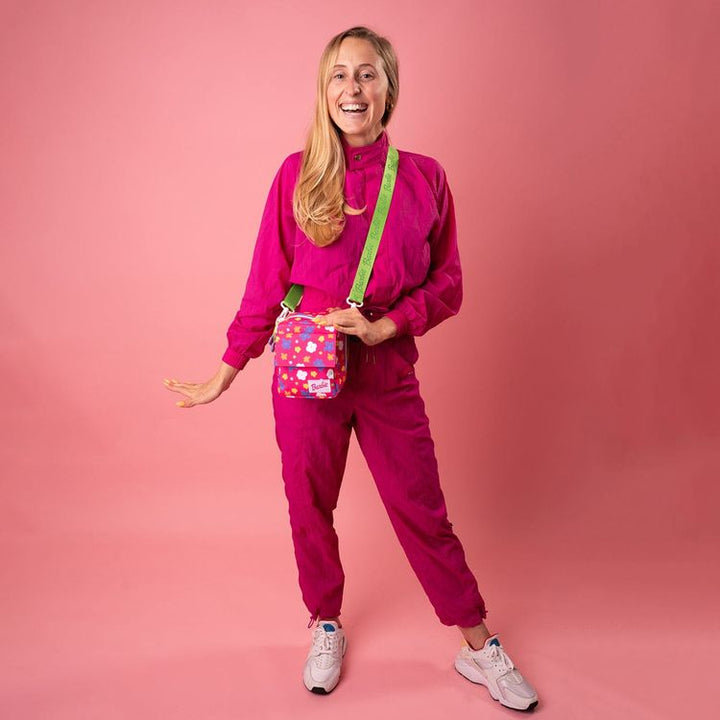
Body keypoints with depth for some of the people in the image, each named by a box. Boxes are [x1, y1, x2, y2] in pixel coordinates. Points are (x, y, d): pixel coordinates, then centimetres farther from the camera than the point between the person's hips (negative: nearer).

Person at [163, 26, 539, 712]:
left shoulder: (424, 177, -1)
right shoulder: (297, 174, -3)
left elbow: (447, 286, 2)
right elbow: (266, 285, 1)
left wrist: (381, 326, -13)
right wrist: (224, 374, 3)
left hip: (388, 377, 0)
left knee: (423, 513, 9)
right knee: (310, 509, 14)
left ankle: (479, 648, 29)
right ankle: (326, 629, 40)